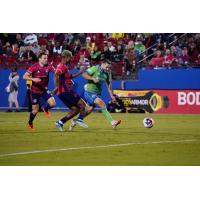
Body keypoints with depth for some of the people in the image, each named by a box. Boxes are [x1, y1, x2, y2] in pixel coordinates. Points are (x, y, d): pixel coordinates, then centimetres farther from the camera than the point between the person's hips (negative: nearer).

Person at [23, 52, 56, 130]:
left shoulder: (48, 66, -7)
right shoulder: (34, 67, -16)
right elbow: (24, 76, -19)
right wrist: (33, 79, -35)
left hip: (44, 90, 3)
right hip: (35, 91, -3)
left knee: (52, 103, -17)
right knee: (35, 110, 1)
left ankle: (45, 109, 19)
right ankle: (30, 123, 30)